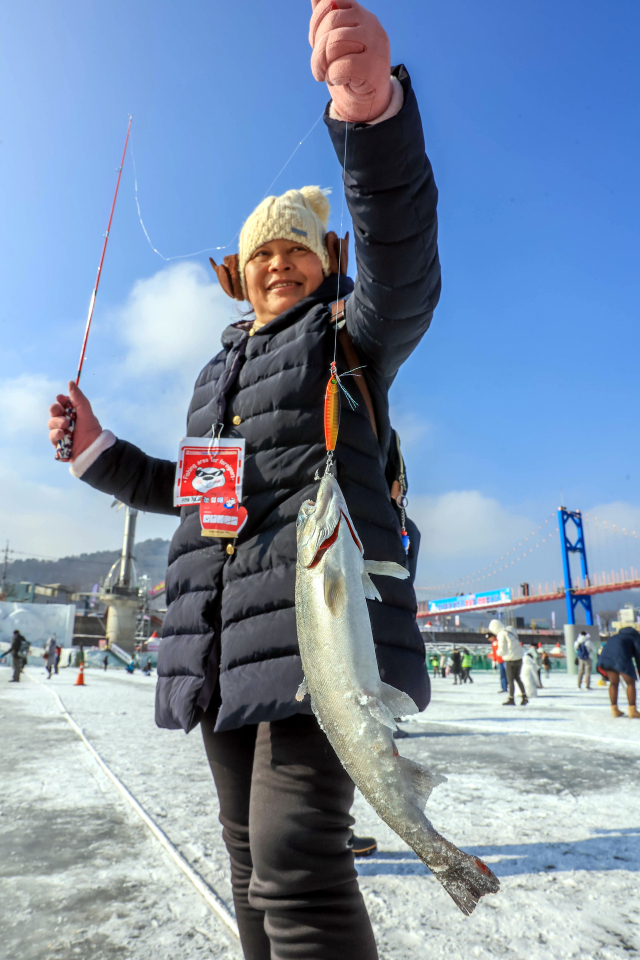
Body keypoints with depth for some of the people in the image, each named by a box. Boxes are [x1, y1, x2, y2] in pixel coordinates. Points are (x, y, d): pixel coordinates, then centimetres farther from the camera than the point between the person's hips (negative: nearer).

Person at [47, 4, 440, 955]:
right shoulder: (221, 371, 24)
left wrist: (371, 102, -31)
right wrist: (97, 448, 16)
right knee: (252, 850, 15)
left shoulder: (353, 332, 7)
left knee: (296, 856, -14)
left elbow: (403, 267, -16)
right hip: (223, 638, 7)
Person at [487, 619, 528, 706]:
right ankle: (524, 697, 18)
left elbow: (502, 650, -13)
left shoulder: (501, 635, -15)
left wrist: (497, 652, 7)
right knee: (517, 678, 19)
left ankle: (511, 699, 8)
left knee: (510, 679, 3)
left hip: (511, 659, -7)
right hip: (519, 657, 8)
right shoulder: (510, 631, 8)